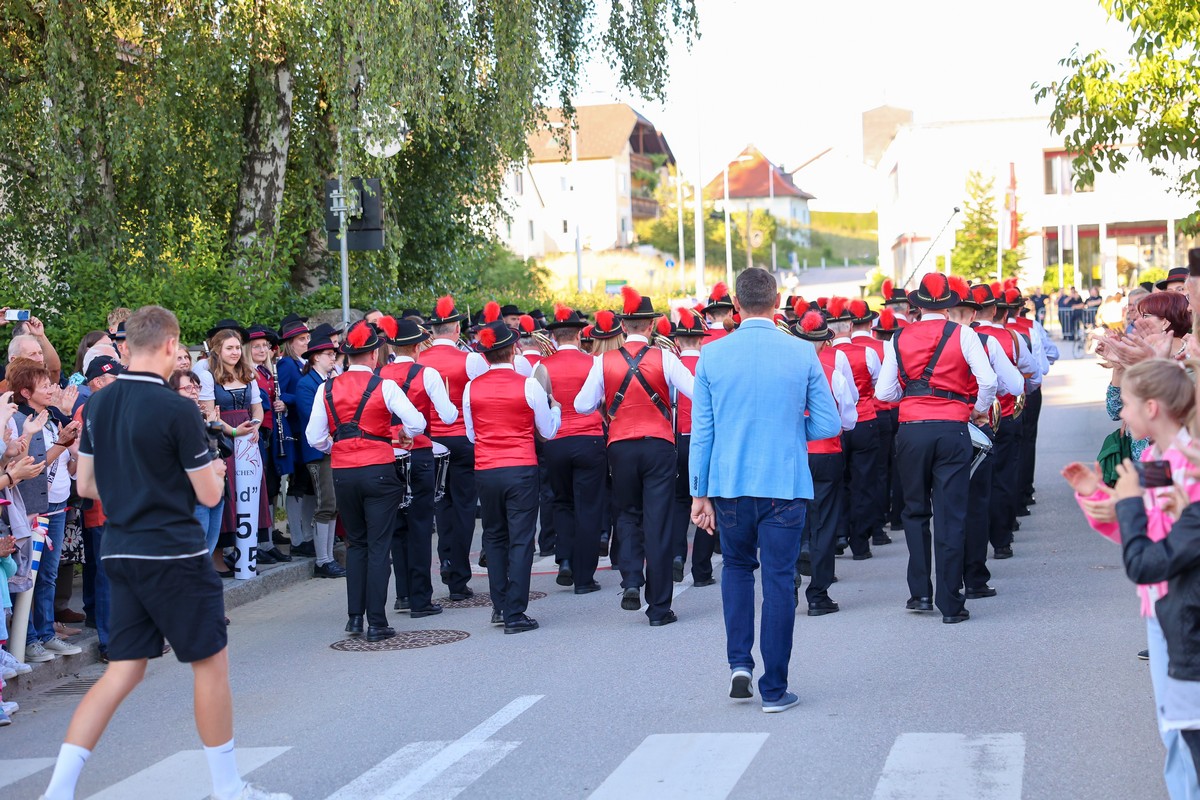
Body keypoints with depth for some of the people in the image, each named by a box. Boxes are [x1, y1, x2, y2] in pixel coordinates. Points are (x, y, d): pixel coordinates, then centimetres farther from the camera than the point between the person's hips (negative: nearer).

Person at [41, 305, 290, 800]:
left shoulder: (97, 406, 5)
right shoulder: (176, 410, -15)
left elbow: (86, 486, 13)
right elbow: (210, 495, -10)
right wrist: (213, 472, 11)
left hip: (119, 553, 7)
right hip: (174, 555, -7)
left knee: (123, 670, 11)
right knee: (211, 662, 7)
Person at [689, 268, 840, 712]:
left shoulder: (712, 356, -3)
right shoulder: (802, 354, -5)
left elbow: (701, 431, -1)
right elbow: (829, 425, -1)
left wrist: (700, 494, 6)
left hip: (729, 486, 1)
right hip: (785, 487, -1)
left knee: (737, 567, 23)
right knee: (779, 580, 5)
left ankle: (739, 662, 12)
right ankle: (774, 689, 9)